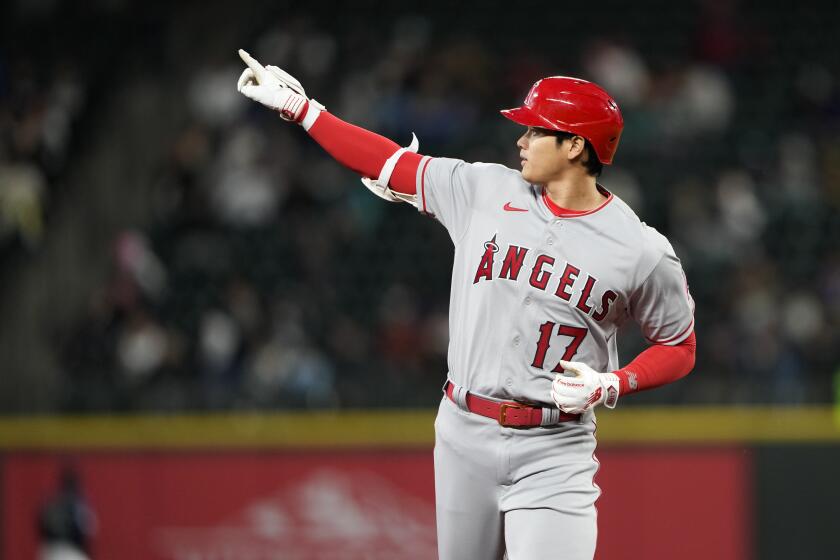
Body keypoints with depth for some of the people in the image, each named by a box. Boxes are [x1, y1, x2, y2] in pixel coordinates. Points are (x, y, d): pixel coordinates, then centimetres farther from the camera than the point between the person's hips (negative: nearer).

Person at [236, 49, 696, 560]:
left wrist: (611, 385, -14)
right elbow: (389, 163, 9)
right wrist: (299, 108, 8)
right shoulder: (485, 190, 2)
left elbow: (679, 348, 3)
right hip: (464, 435, 4)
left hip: (553, 454, -4)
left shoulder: (643, 251, -7)